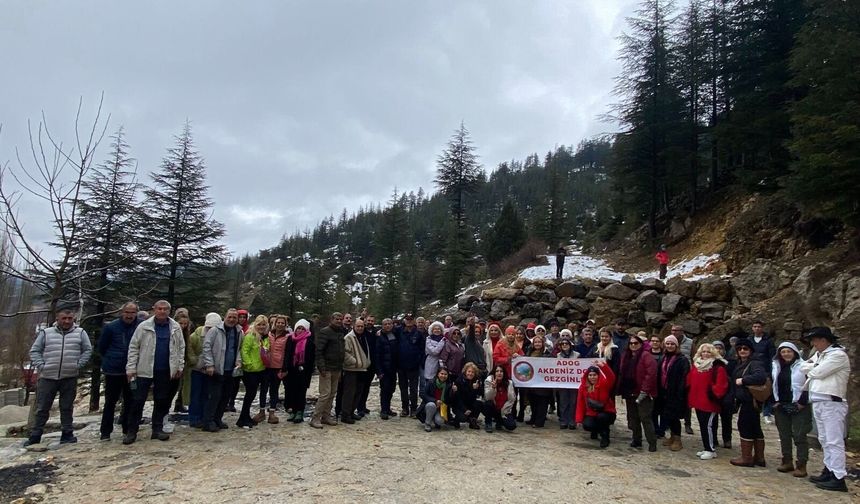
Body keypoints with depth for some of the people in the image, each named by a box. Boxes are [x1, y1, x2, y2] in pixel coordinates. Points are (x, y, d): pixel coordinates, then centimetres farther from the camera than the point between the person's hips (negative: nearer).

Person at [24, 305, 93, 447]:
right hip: (47, 377, 0)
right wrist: (41, 366, -4)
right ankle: (35, 436, 18)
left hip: (70, 378, 0)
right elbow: (34, 351, 7)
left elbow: (88, 350, 7)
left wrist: (78, 365, -3)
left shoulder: (80, 333, 5)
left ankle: (67, 434, 17)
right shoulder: (46, 333, 5)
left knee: (67, 407, 8)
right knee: (42, 408, 7)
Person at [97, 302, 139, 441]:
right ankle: (105, 432, 17)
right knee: (110, 401, 7)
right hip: (113, 371, -1)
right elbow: (101, 347, 3)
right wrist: (110, 360, 8)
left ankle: (128, 429, 21)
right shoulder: (110, 327, -7)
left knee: (130, 401, 9)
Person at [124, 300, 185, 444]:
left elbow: (181, 347, 9)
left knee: (161, 401, 9)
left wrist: (180, 367, 5)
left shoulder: (176, 327, 3)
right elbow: (133, 347, -2)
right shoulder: (144, 326, -4)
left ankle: (157, 429, 20)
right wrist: (131, 368, -6)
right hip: (145, 370, -2)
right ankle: (132, 431, 12)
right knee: (138, 400, 2)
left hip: (165, 372, 2)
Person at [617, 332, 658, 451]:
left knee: (645, 418, -6)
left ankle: (652, 443, 2)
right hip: (629, 392, 7)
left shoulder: (646, 356, -10)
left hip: (642, 394, -7)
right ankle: (636, 440, 25)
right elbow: (621, 374, 14)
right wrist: (621, 391, 8)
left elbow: (651, 373, -18)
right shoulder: (625, 356, 12)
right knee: (633, 418, 14)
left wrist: (644, 391, -19)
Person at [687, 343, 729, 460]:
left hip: (710, 402, -8)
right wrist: (691, 396, 12)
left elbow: (721, 385, -19)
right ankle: (706, 448, 24)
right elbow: (690, 381, 16)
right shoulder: (696, 365, 12)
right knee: (702, 425, 14)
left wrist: (714, 395, -21)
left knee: (709, 425, -5)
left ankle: (711, 450, 6)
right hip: (698, 401, 8)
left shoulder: (718, 367, -11)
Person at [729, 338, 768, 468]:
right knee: (755, 428, 15)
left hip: (749, 401, -10)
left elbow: (761, 376, -32)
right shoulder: (740, 364, 15)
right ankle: (759, 458, 24)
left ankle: (746, 458, 4)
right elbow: (735, 381, 18)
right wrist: (736, 397, 9)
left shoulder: (755, 363, -13)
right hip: (744, 400, 10)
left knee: (745, 426, -4)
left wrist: (743, 380, -24)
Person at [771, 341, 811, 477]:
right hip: (781, 406, 6)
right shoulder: (776, 367, 10)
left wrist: (803, 402, -14)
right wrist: (774, 401, 5)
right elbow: (771, 385, 14)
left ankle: (801, 465, 1)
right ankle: (787, 462, 21)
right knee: (784, 435, 11)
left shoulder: (802, 366, -6)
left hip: (799, 407, -6)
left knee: (799, 436, -4)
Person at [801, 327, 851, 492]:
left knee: (834, 441, -7)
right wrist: (814, 367, -2)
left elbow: (818, 372, -16)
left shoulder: (838, 355, -11)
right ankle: (829, 471, 21)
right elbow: (803, 367, 16)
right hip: (817, 403, 9)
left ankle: (838, 479, -5)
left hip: (832, 403, -9)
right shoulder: (819, 354, 16)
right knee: (825, 440, 14)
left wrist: (811, 368, 4)